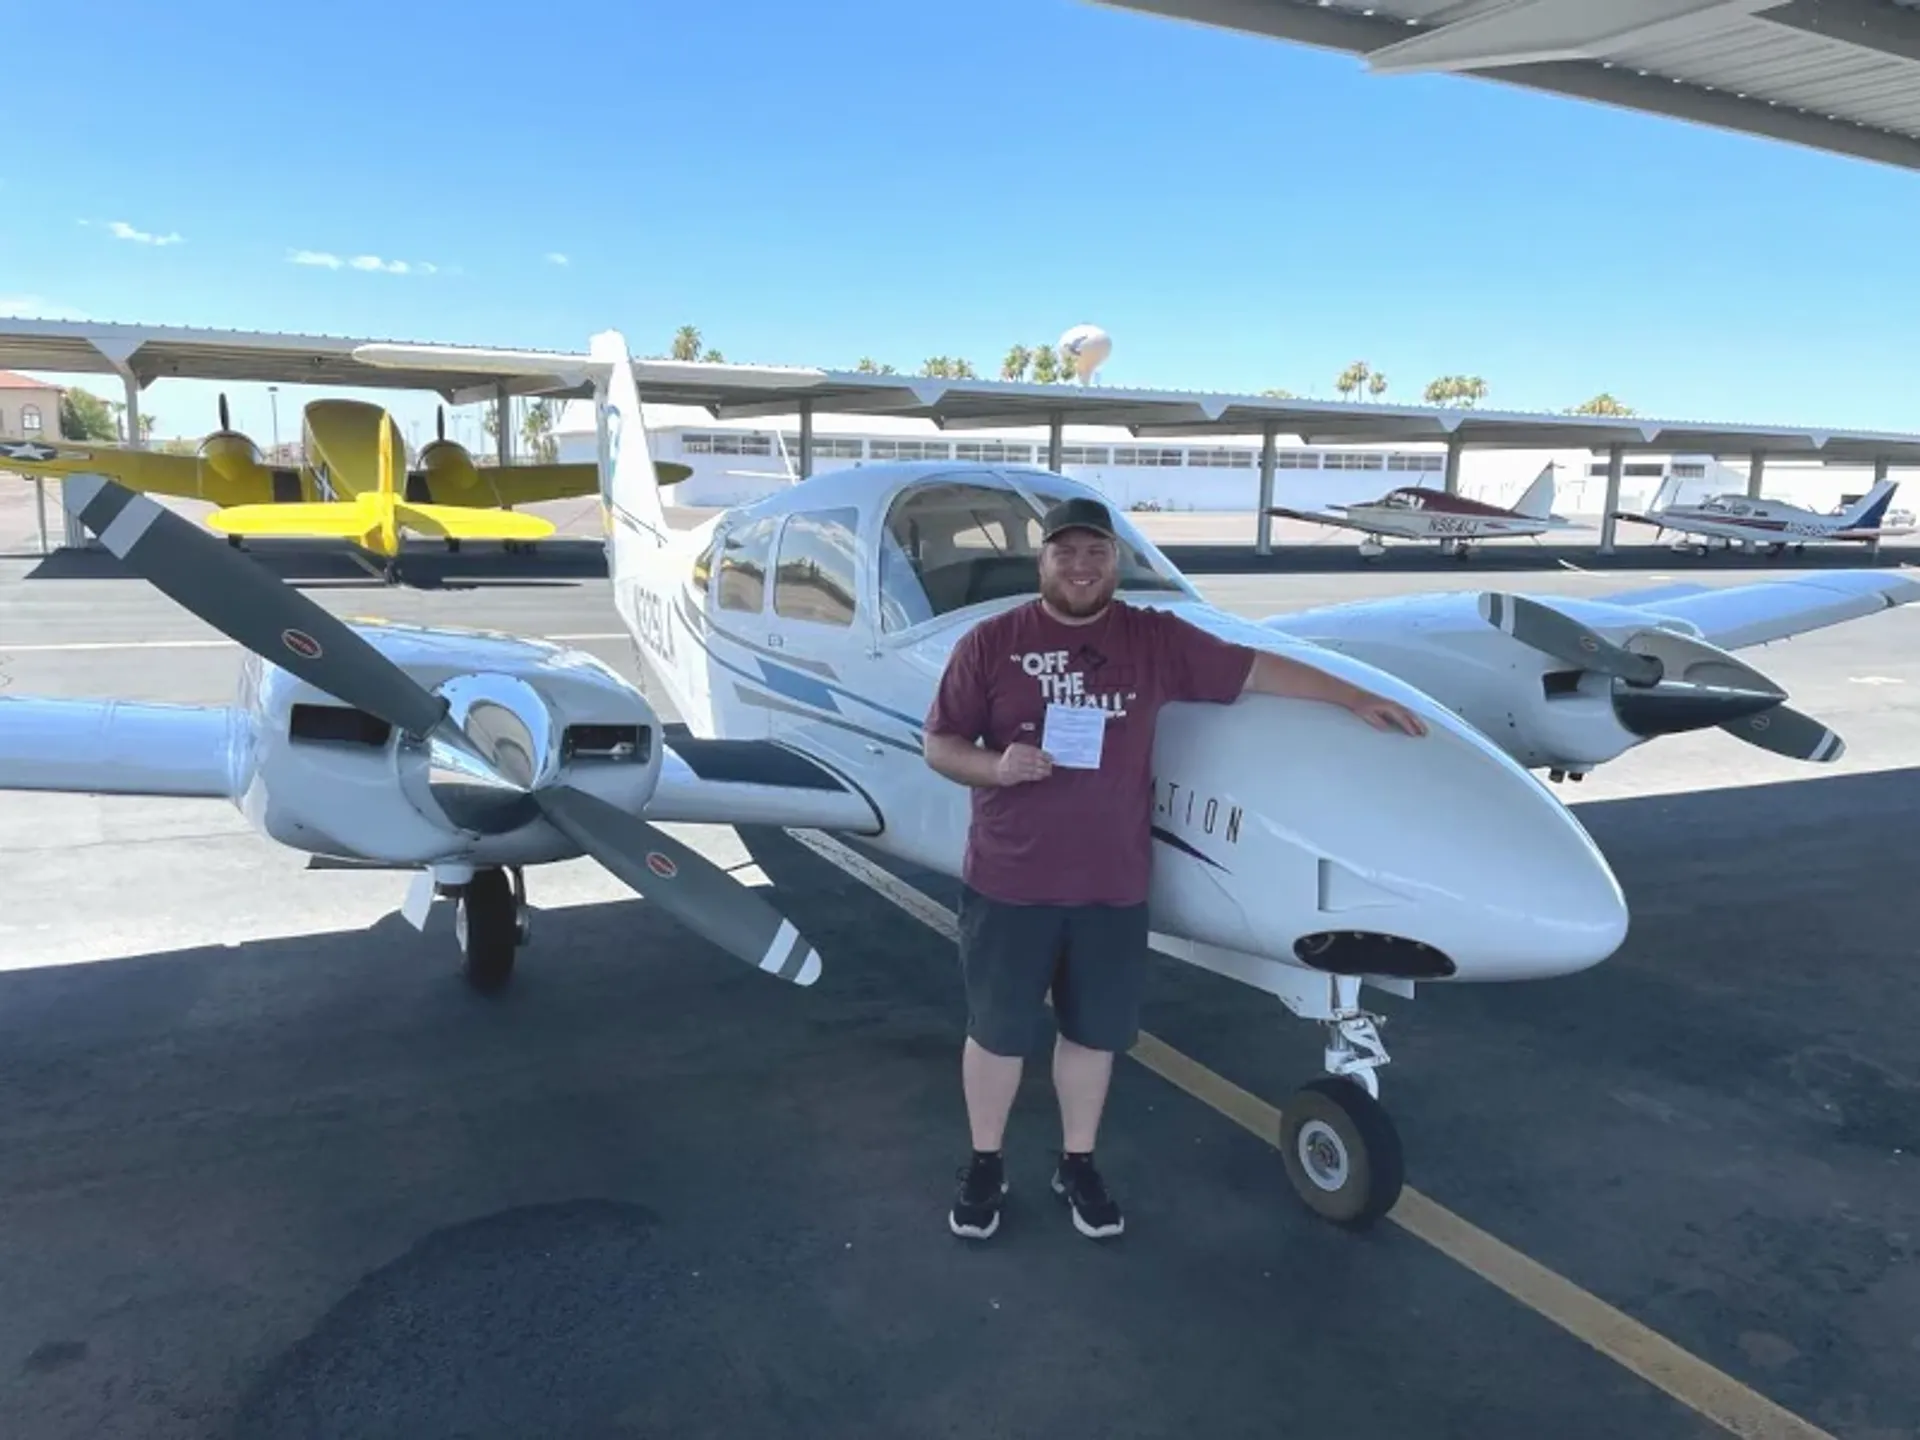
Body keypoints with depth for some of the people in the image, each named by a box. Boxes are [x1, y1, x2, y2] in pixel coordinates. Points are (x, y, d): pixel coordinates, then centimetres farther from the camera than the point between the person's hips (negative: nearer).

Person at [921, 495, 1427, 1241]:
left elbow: (1256, 668, 9)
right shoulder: (990, 643, -4)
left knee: (1093, 1033, 14)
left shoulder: (1158, 640, 2)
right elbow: (939, 744, 0)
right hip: (1007, 882, -2)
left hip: (1113, 885, 2)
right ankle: (984, 1165, 32)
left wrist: (1357, 698, 10)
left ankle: (1077, 1164, 35)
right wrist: (996, 766, -20)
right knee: (997, 1032, 10)